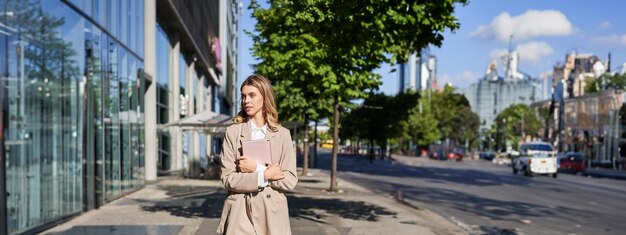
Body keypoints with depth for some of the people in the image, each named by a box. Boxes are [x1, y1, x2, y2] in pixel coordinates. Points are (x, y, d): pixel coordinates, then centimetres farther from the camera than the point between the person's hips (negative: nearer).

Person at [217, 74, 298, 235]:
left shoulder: (282, 134, 2)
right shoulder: (233, 132, 1)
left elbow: (289, 181, -3)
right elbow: (228, 179, -5)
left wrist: (256, 169, -11)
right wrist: (264, 175, -12)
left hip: (272, 214, 1)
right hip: (240, 214, 0)